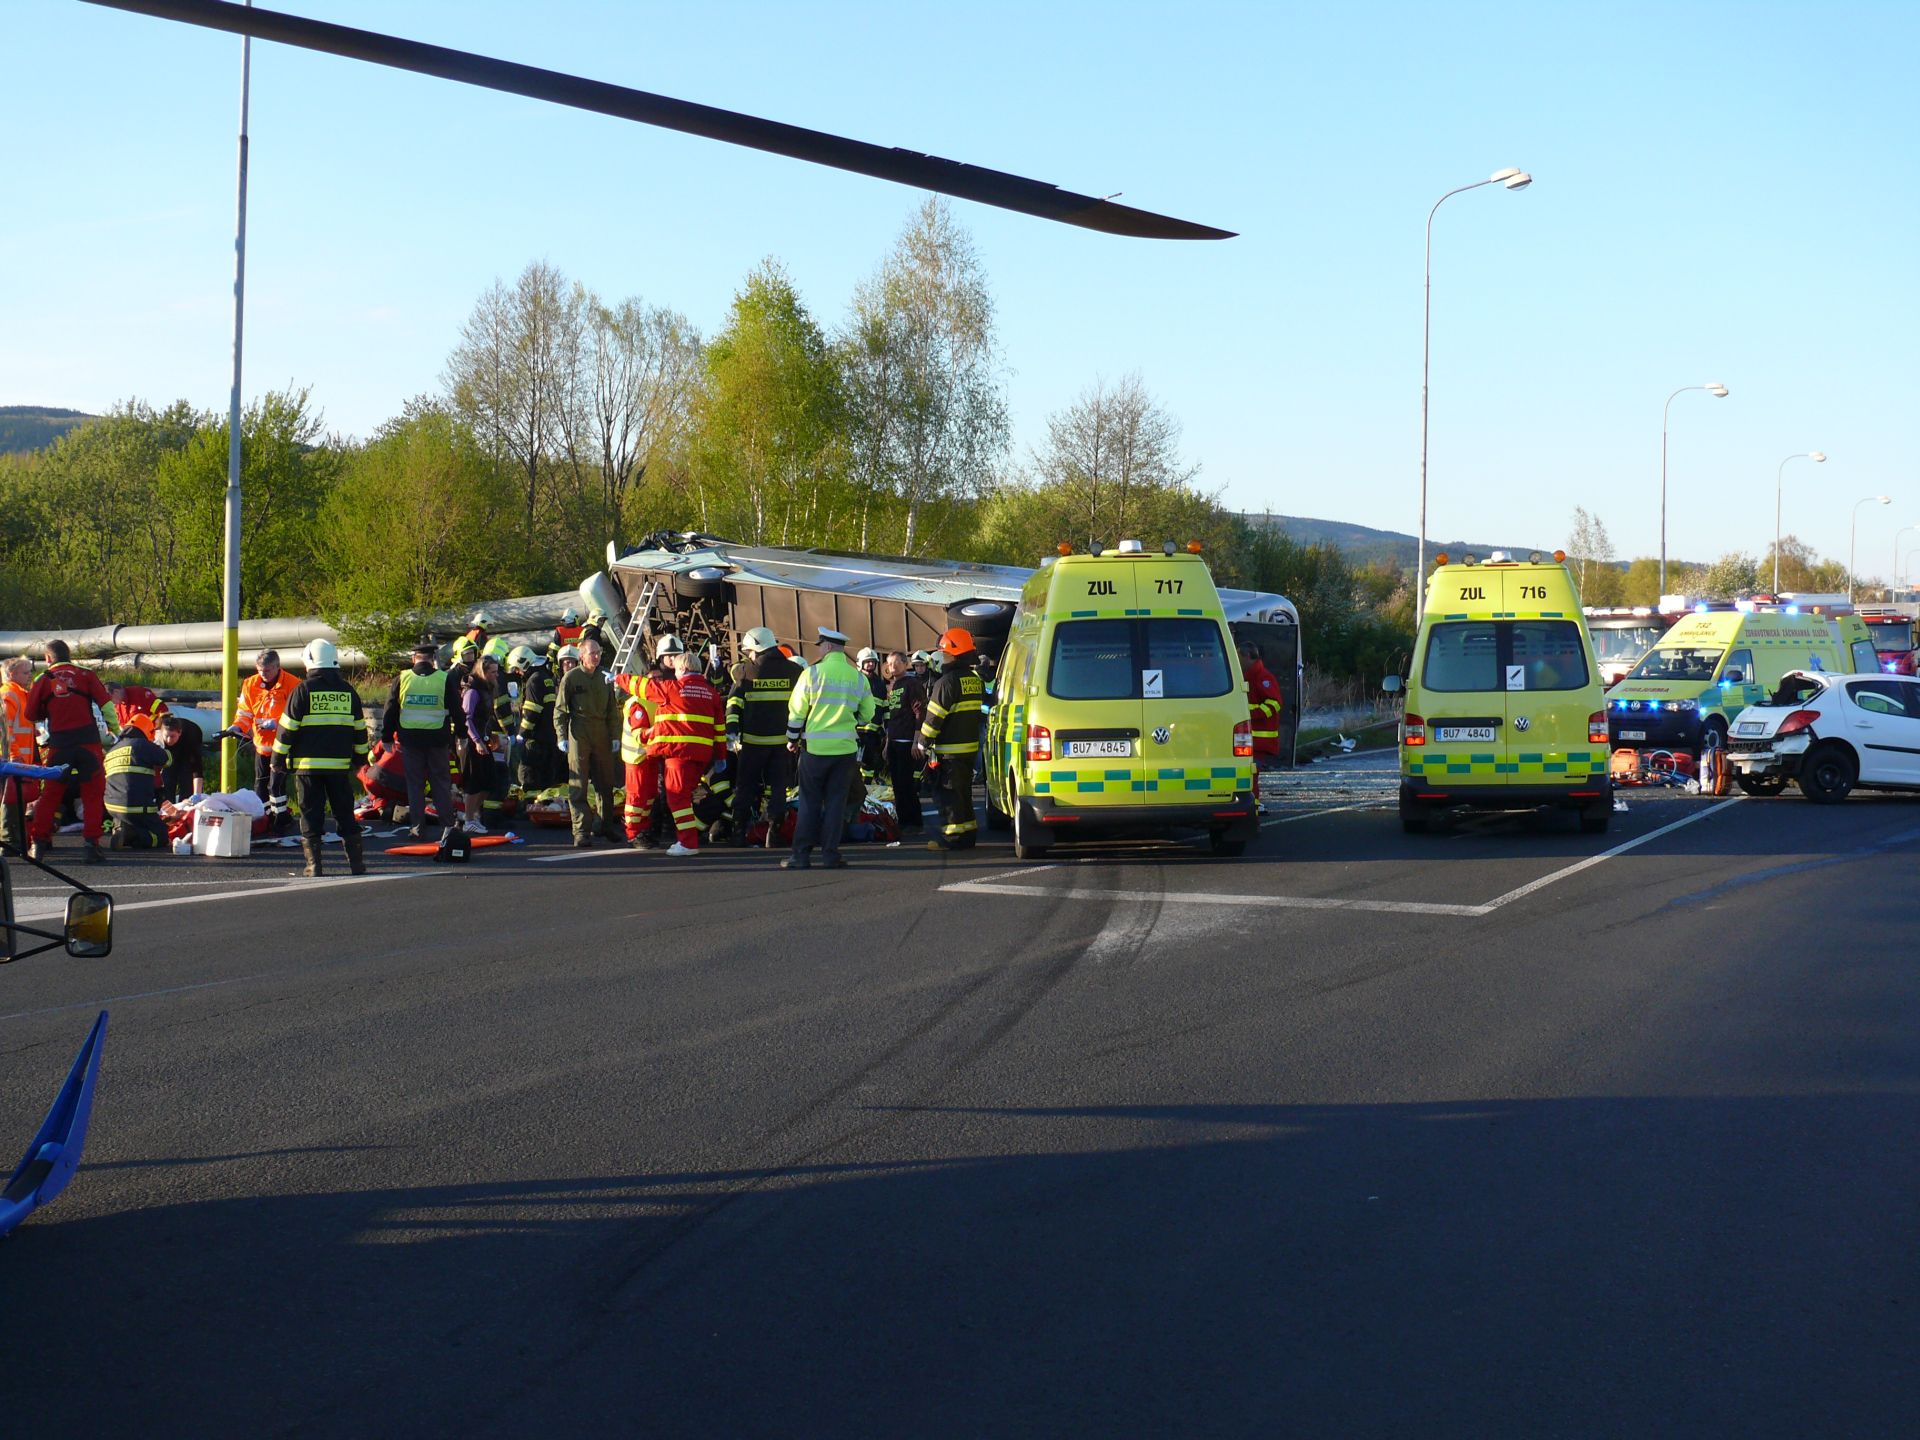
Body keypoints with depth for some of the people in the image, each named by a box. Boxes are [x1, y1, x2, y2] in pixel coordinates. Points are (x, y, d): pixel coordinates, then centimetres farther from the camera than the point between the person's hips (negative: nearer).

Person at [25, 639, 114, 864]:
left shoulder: (43, 680, 8)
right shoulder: (86, 675, 6)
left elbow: (31, 716, 10)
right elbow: (106, 704, -2)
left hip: (59, 745, 1)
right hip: (88, 742, -1)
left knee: (50, 795, 11)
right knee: (93, 794, 5)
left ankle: (38, 843, 10)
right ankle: (91, 843, -3)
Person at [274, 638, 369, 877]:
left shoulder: (303, 690, -5)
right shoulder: (348, 691, 7)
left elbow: (287, 729, -5)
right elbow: (360, 729, 14)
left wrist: (278, 759, 2)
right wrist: (360, 758, 25)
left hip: (308, 764, -3)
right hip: (340, 764, 3)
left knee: (311, 814, 2)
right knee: (345, 813, 11)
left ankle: (313, 865, -2)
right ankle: (356, 862, 10)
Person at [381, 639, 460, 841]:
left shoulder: (401, 679, -1)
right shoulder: (445, 679, -2)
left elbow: (390, 712, 3)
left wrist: (387, 738, 11)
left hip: (410, 739, 0)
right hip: (438, 739, 0)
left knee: (414, 784, 6)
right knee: (441, 783, 8)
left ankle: (417, 828, 5)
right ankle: (448, 825, 7)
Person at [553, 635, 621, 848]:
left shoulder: (604, 679, 13)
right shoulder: (570, 678, 0)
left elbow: (612, 711, 17)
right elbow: (560, 709, 0)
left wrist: (614, 735, 10)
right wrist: (561, 736, -8)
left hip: (602, 736, 4)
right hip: (578, 736, -4)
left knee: (605, 783, 9)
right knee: (578, 785, -5)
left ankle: (606, 825, 21)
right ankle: (581, 832, -6)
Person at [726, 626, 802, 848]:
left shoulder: (746, 670, -1)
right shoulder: (793, 670, 5)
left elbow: (734, 703, -5)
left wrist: (732, 733, -4)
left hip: (753, 739, -1)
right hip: (783, 739, 1)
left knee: (745, 787, 9)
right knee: (778, 787, 7)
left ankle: (739, 833, 9)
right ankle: (774, 833, 1)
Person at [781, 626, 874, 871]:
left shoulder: (811, 673, -7)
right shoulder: (858, 678, 2)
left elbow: (796, 711, -3)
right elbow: (867, 715, 8)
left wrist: (792, 739, 11)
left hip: (815, 746, -2)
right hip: (846, 748, 2)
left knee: (810, 802, 4)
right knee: (836, 801, 7)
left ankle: (802, 855, 4)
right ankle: (830, 853, 5)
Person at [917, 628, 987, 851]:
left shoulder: (947, 682, -16)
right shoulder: (975, 679, 11)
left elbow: (934, 716, -16)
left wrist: (923, 743, -6)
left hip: (950, 749, -8)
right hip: (971, 746, 8)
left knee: (950, 793, -4)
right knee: (964, 792, 16)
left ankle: (952, 836, -5)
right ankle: (968, 834, 20)